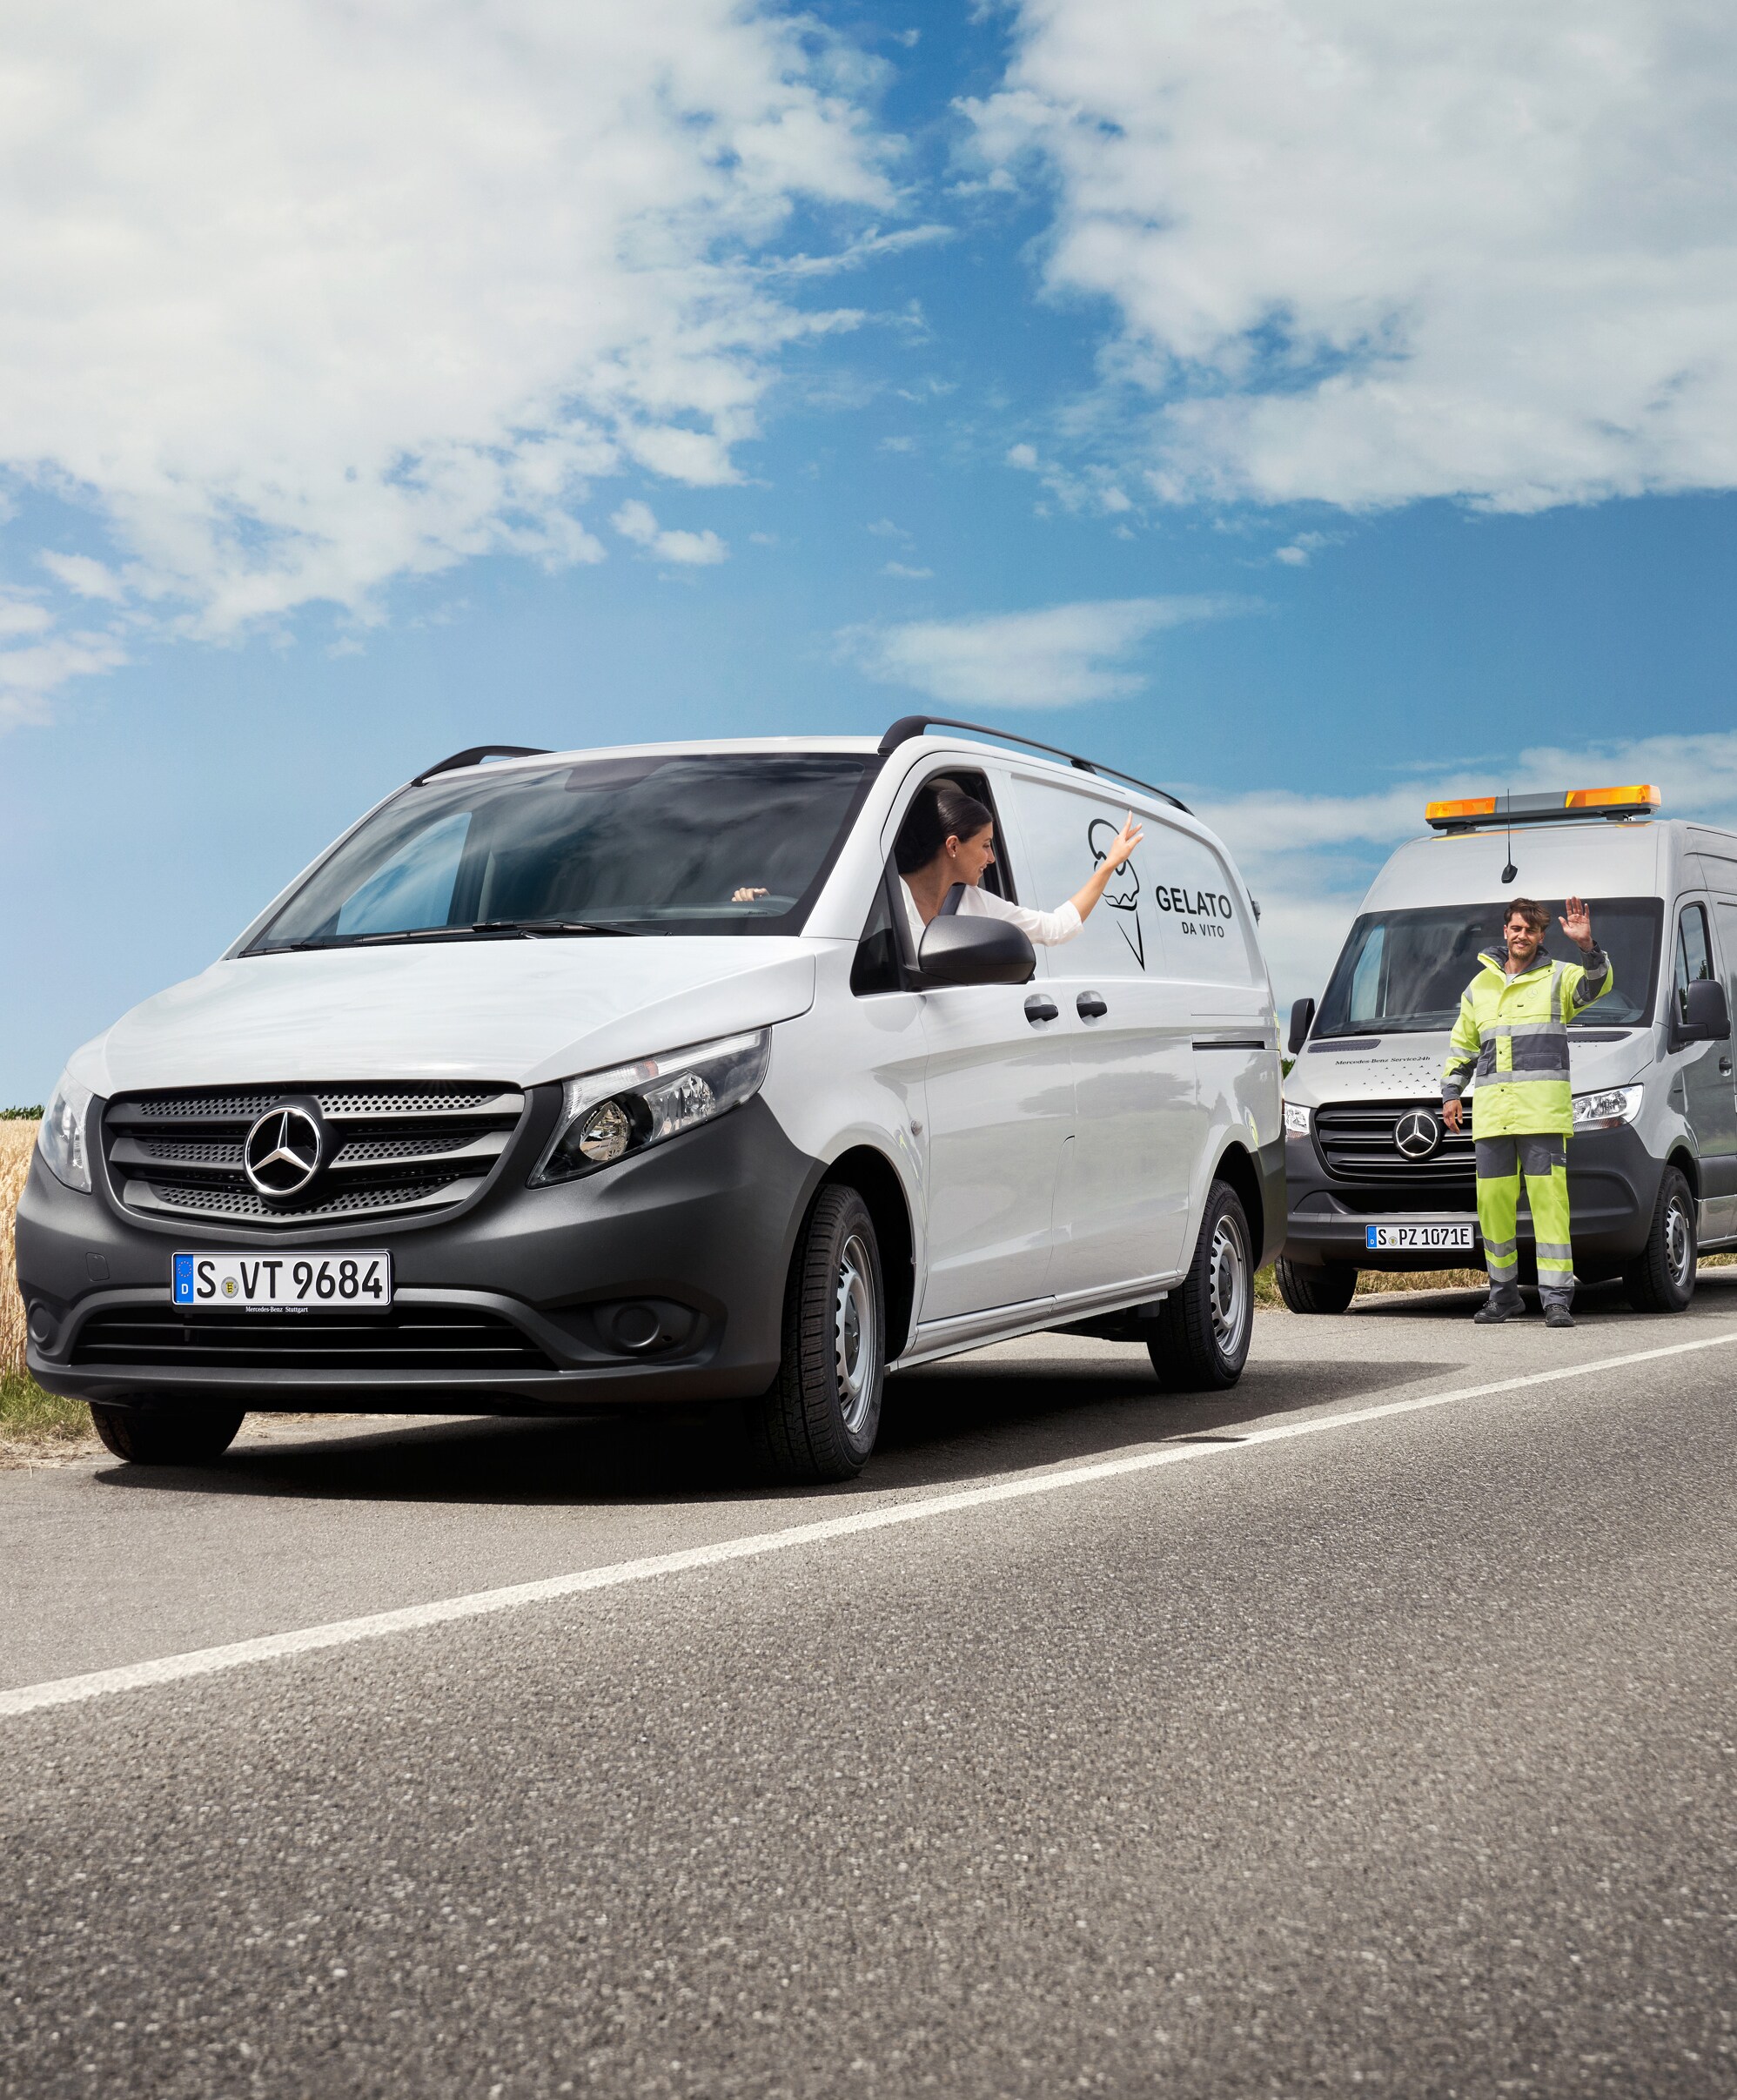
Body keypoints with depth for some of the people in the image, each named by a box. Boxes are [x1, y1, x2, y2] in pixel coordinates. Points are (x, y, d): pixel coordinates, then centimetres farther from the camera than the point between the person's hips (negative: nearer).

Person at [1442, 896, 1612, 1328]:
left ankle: (1556, 1298, -11)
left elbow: (1598, 984, -12)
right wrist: (1451, 1093, 16)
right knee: (1493, 1202, 3)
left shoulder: (1557, 978, 8)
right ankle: (1502, 1294, 14)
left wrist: (1587, 945, -29)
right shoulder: (1480, 986, 20)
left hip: (1543, 1109, -4)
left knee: (1549, 1200, -9)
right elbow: (1461, 1045, 26)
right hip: (1491, 1109, 4)